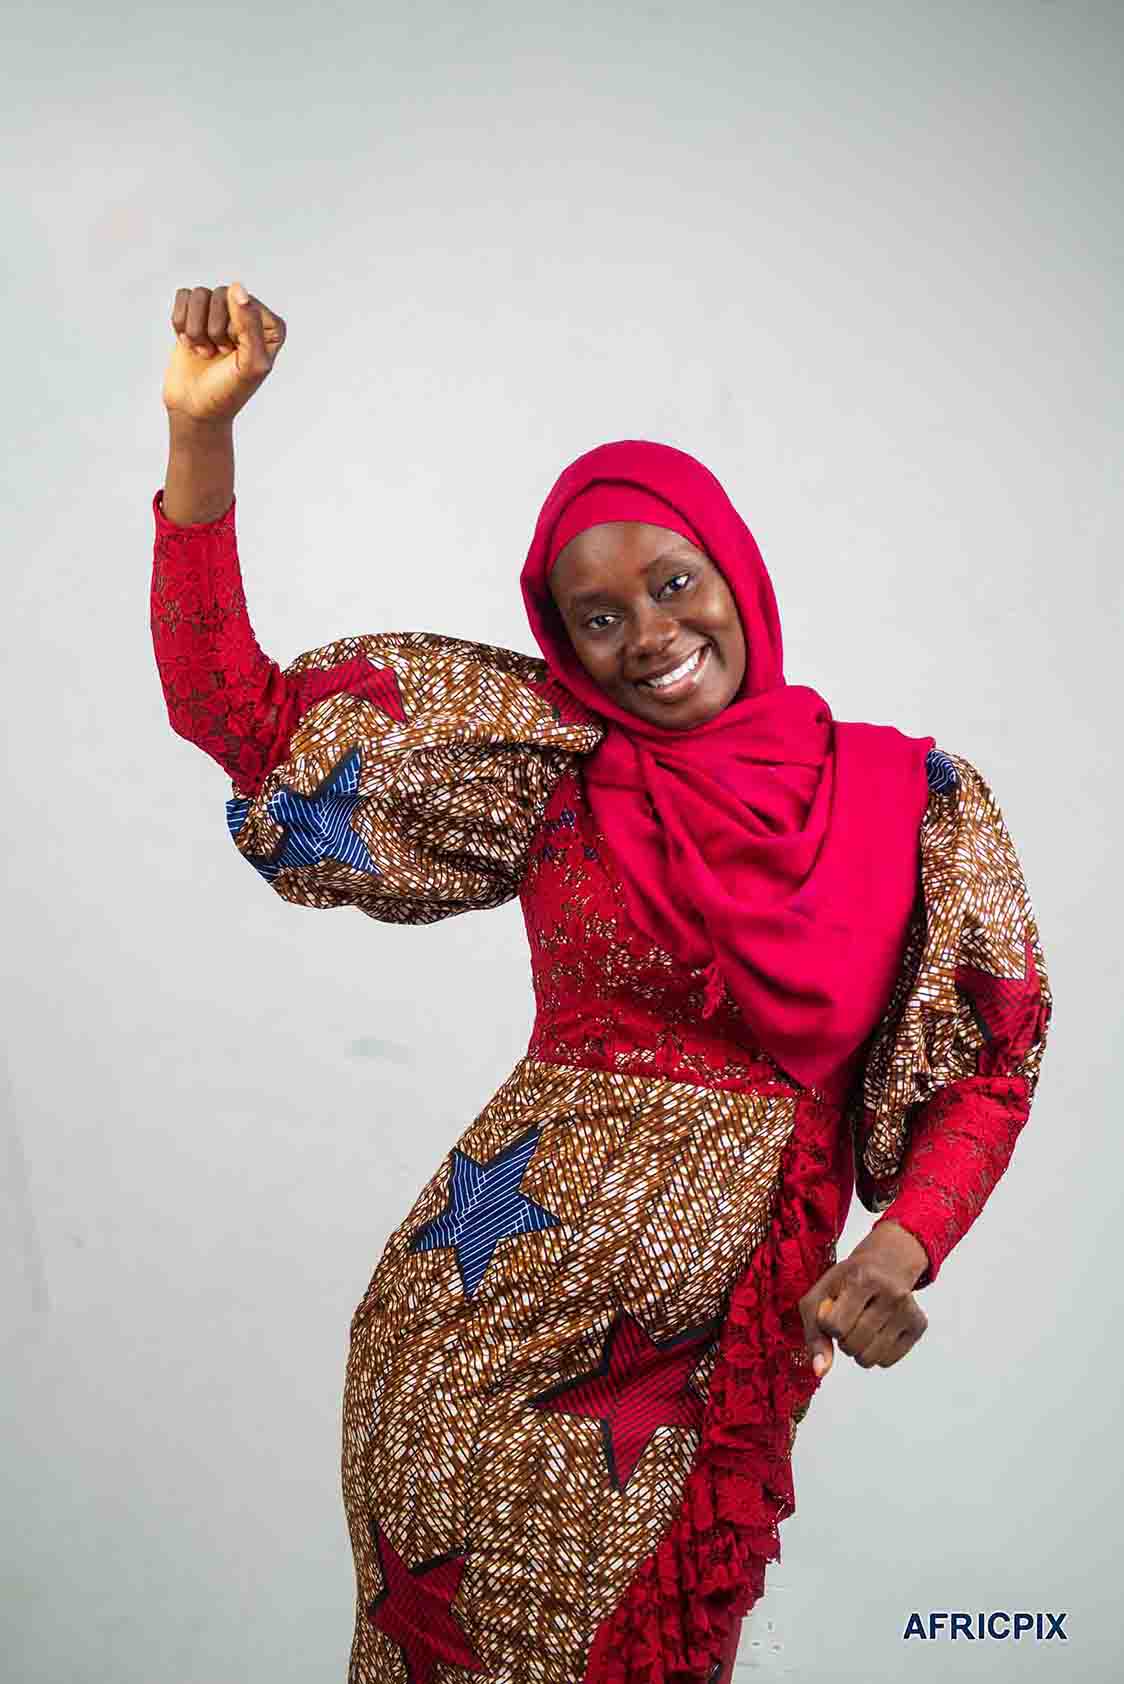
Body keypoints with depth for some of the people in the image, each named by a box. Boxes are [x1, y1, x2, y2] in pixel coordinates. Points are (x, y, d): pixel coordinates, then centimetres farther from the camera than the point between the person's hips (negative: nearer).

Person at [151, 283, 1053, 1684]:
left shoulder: (911, 798, -1)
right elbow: (232, 713, -4)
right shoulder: (549, 772, -2)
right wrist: (200, 433, -13)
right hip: (490, 1303, 0)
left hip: (733, 1316, 0)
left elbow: (989, 1065, 4)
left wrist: (897, 1247, -13)